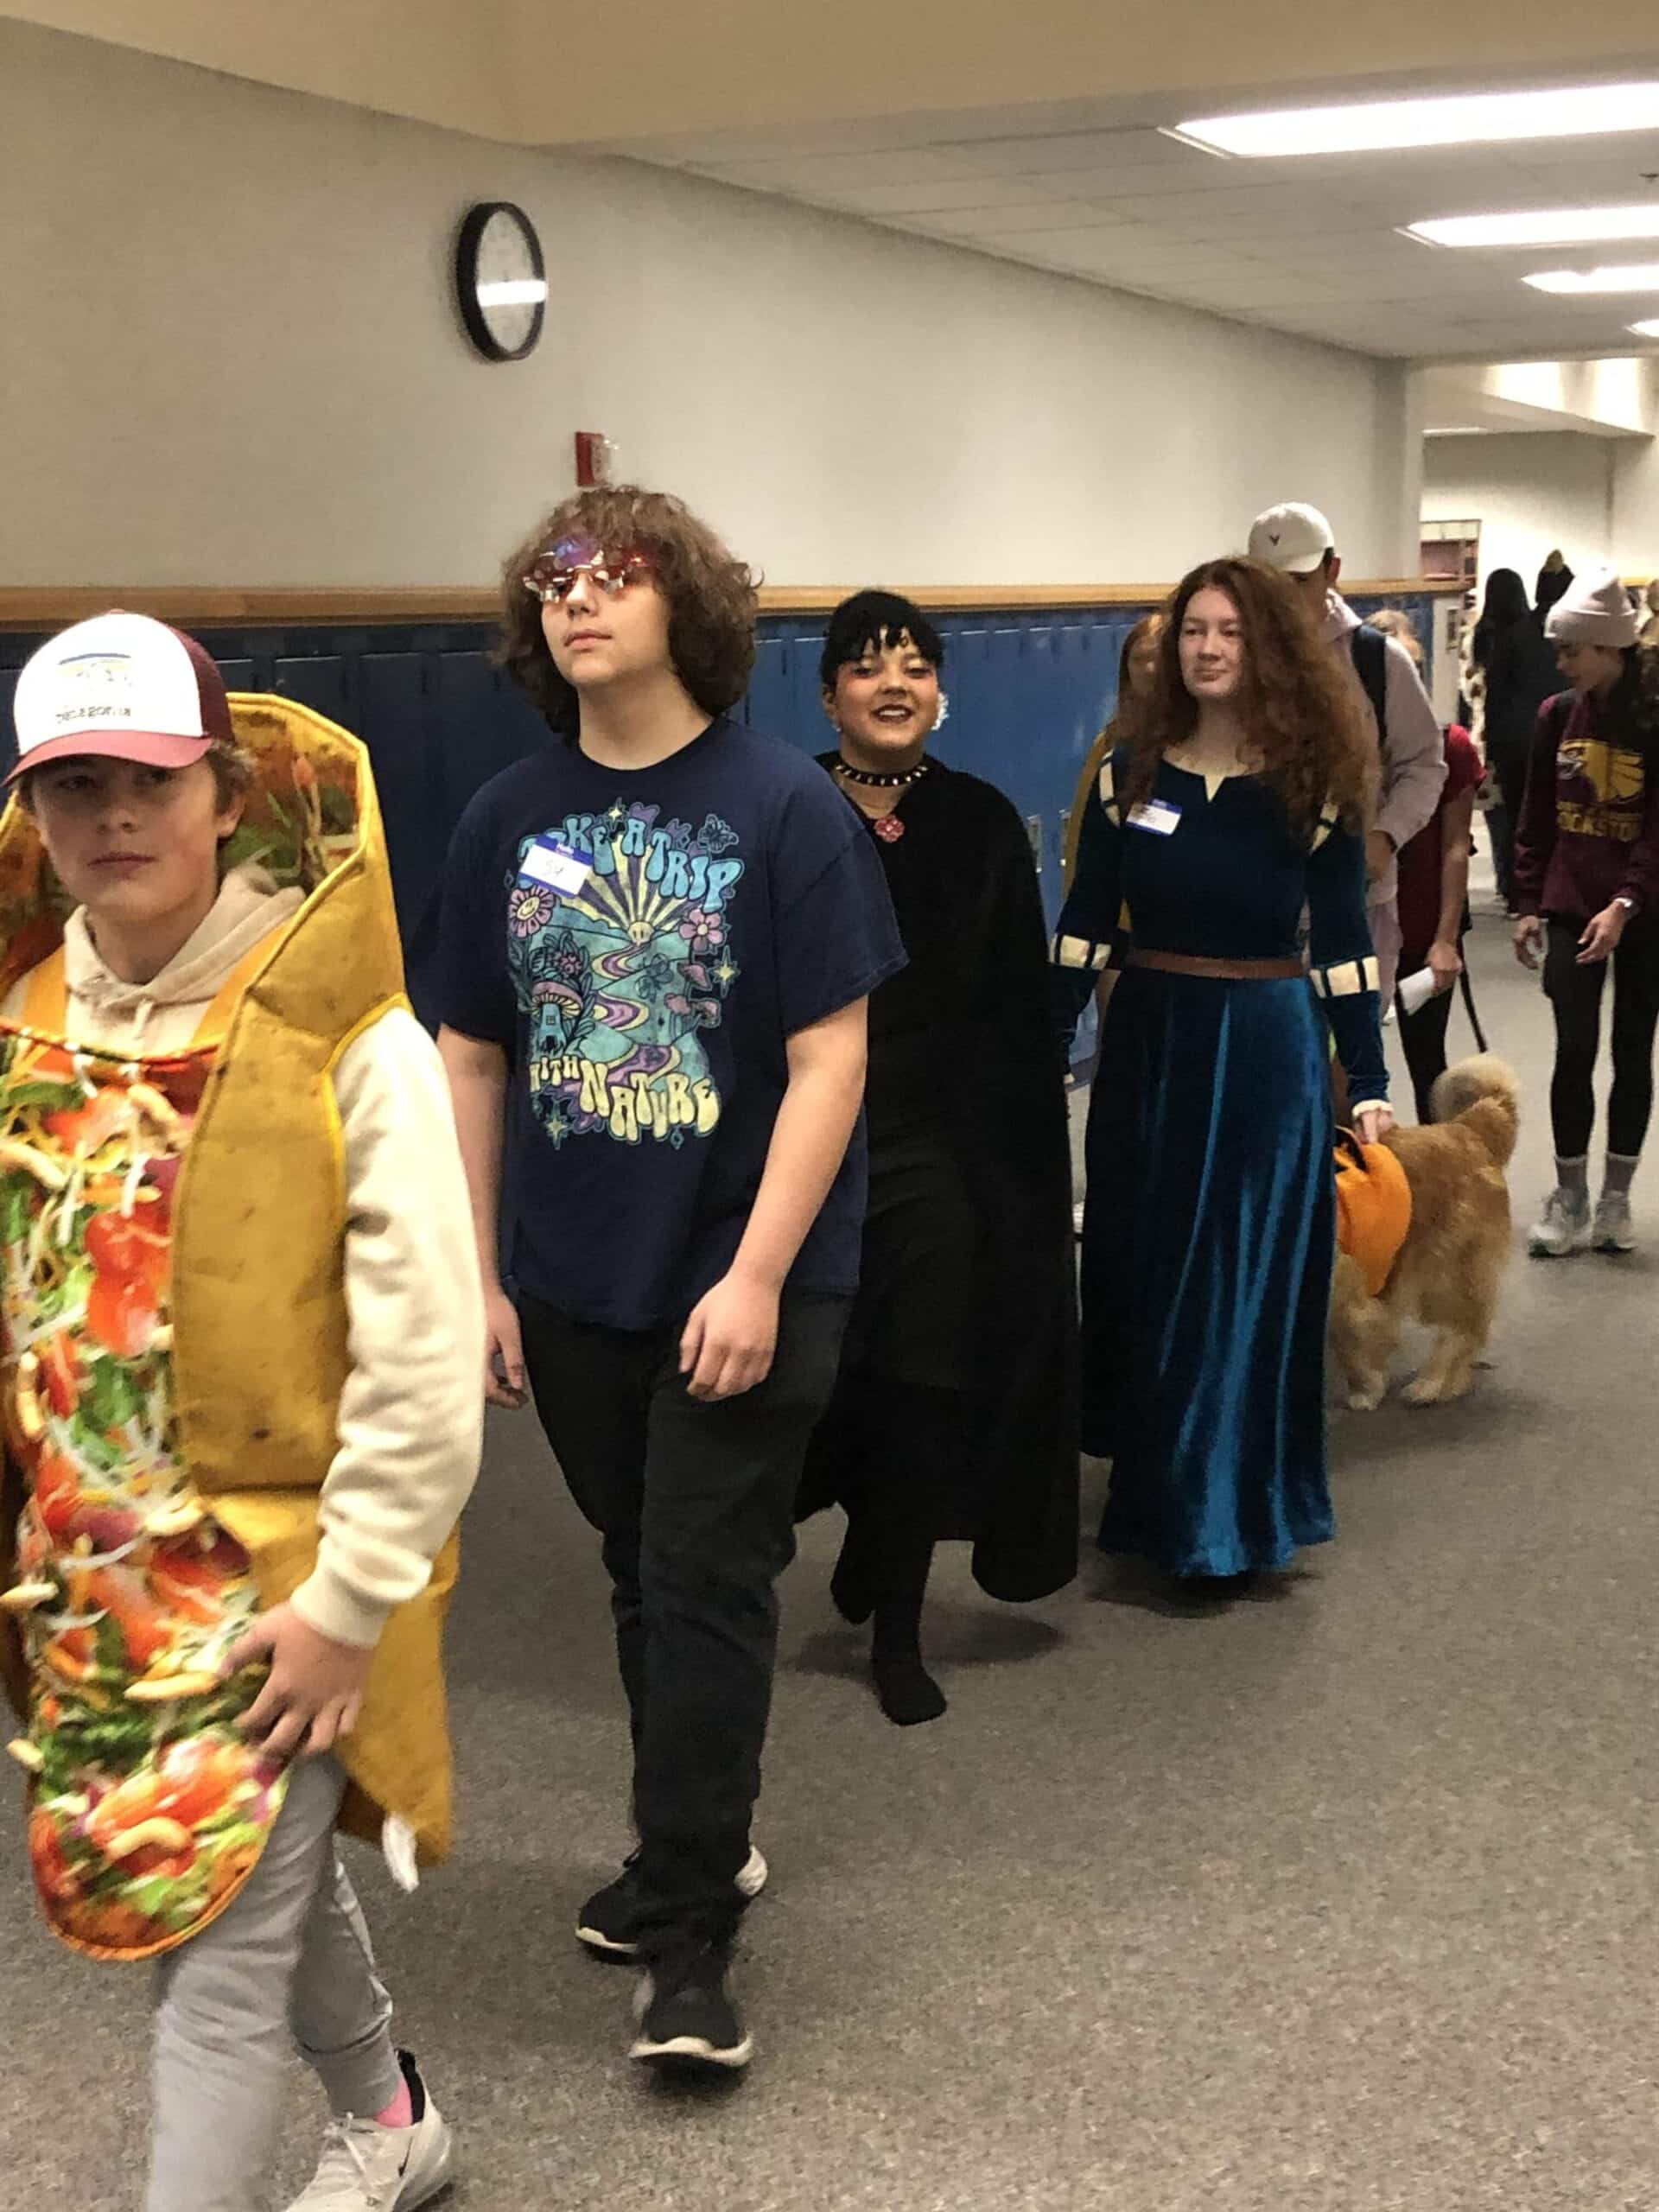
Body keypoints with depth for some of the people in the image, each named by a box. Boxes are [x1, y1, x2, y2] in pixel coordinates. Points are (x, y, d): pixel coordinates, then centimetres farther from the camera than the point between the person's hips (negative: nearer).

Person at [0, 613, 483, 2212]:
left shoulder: (349, 1043, -15)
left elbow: (425, 1360, -16)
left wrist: (348, 1605, -16)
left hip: (278, 1579, -6)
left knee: (216, 1957, -4)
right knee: (259, 1880, 22)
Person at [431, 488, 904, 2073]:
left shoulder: (782, 805, -11)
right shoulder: (509, 818, 2)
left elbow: (830, 1061, -13)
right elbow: (469, 1059, 6)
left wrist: (757, 1276, -18)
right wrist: (475, 1275, 3)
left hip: (744, 1281, -4)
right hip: (573, 1286, 5)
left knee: (705, 1587, -1)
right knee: (644, 1576, 18)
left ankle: (688, 1938, 11)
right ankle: (701, 1836, 38)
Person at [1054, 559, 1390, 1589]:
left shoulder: (1314, 779, -5)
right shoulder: (1132, 770, 0)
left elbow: (1345, 940, -2)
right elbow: (1086, 925, 4)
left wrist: (1370, 1085, -5)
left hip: (1269, 1050, -3)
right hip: (1149, 1038, 3)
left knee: (1250, 1275, 3)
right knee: (1142, 1267, 11)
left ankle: (1224, 1515, 14)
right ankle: (1156, 1489, 29)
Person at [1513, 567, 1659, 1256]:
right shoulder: (1557, 716, 2)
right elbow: (1537, 818, 8)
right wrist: (1530, 904, 3)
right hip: (1571, 907, 2)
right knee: (1574, 1050, -2)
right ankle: (1569, 1197, 8)